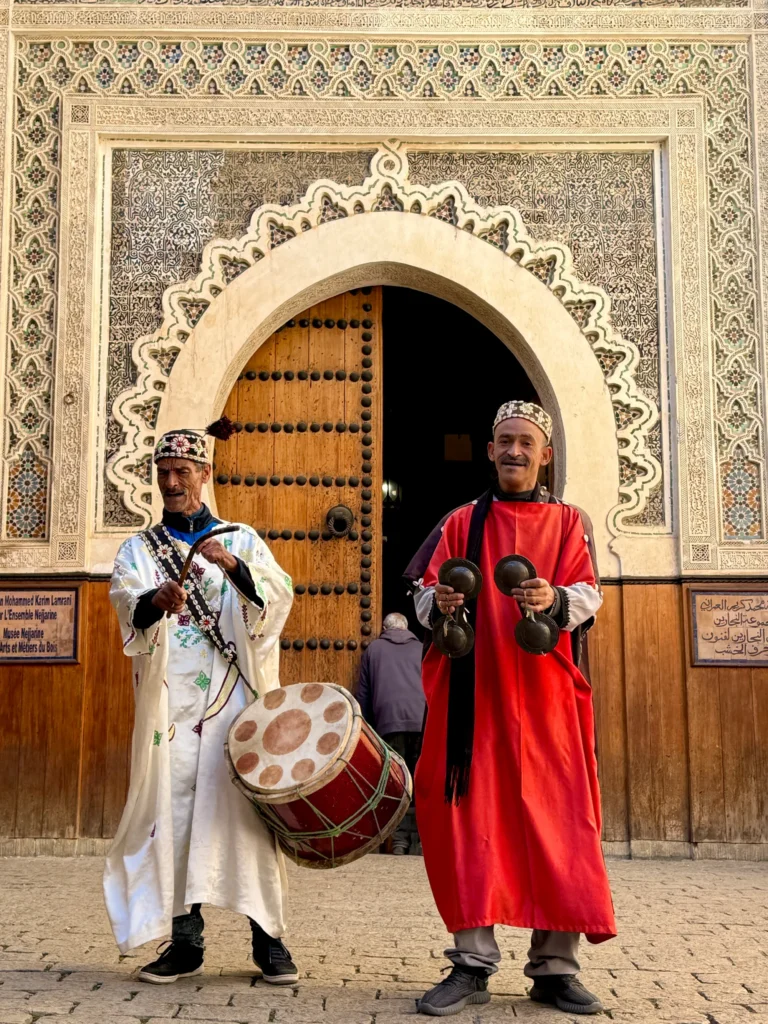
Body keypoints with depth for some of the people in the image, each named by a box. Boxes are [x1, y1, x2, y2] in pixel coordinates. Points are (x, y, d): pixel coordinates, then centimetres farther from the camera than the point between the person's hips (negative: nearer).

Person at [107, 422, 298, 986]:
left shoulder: (242, 540, 13)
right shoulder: (138, 549, 14)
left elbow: (280, 596, -3)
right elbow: (129, 604, -7)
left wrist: (235, 567, -22)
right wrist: (156, 601, -30)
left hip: (236, 696, -1)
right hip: (171, 700, 1)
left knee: (245, 806, -6)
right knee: (174, 808, -2)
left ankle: (269, 936, 1)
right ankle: (186, 940, 7)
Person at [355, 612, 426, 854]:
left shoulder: (374, 649, 19)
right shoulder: (421, 648, 21)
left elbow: (363, 695, 16)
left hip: (390, 721, -1)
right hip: (423, 719, 1)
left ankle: (400, 840, -6)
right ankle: (419, 839, 3)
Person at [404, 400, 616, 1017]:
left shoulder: (569, 523, 12)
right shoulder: (461, 523, 14)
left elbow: (588, 595, -2)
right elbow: (423, 594, 5)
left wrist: (554, 600, -25)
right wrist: (439, 603, -18)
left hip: (546, 696, 0)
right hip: (473, 695, 0)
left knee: (558, 826, -1)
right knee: (470, 821, -2)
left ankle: (555, 967, 10)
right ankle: (473, 965, 7)